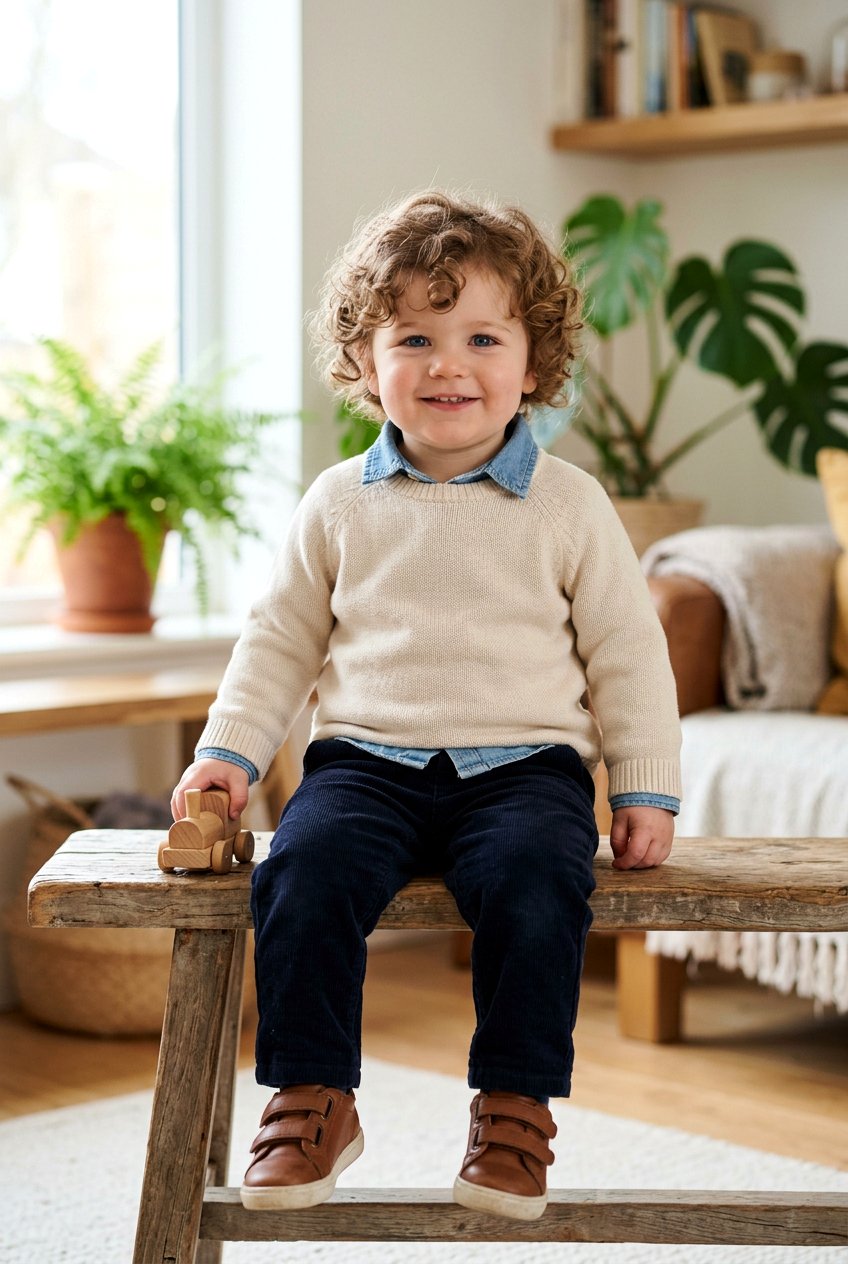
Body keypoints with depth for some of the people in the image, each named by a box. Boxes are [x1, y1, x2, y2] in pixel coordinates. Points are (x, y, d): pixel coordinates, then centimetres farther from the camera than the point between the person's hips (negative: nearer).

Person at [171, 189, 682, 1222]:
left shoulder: (567, 504, 5)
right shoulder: (340, 504, 10)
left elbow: (627, 653, 9)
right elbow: (280, 640, 17)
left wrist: (646, 790, 3)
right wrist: (228, 750, 6)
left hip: (525, 764, -1)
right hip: (366, 761, 2)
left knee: (535, 882, -32)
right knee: (304, 870, -27)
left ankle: (517, 1102, -14)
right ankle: (313, 1096, -12)